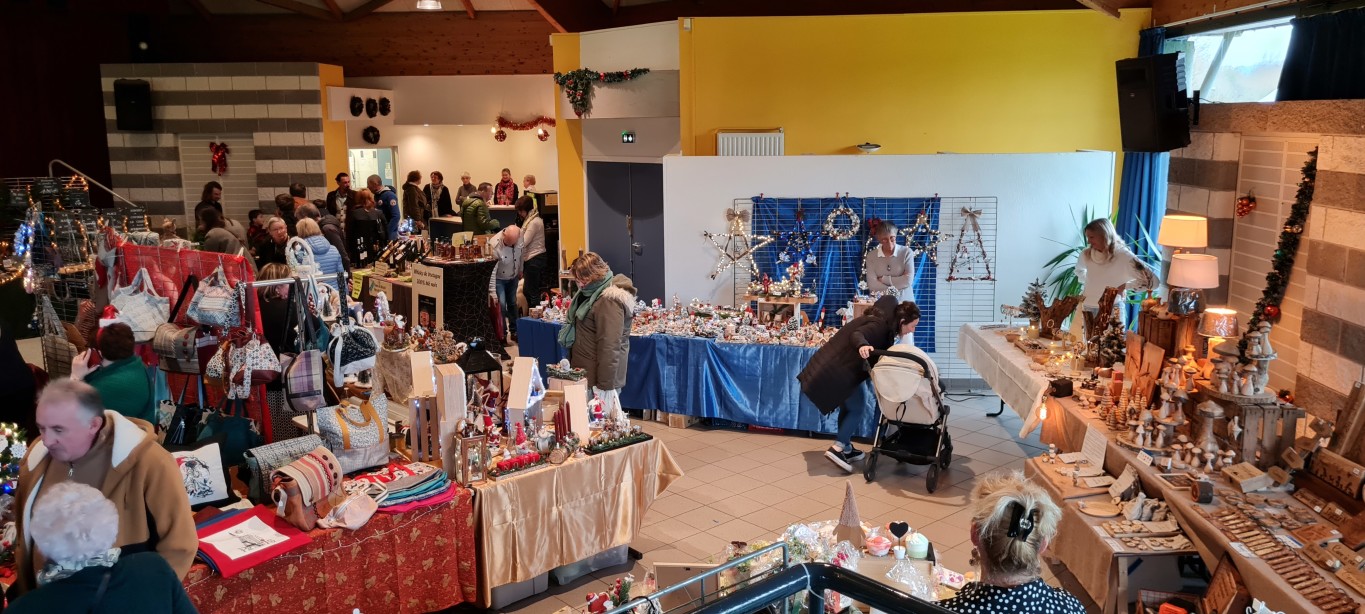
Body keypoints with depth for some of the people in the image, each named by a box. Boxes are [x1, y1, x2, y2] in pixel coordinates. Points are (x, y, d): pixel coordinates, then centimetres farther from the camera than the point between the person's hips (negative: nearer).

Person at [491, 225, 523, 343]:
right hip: (499, 279, -5)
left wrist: (520, 270, 13)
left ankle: (514, 332, 30)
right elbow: (491, 270, -31)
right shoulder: (494, 244, -35)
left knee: (512, 303, 16)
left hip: (513, 277, 5)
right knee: (501, 305, -10)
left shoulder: (520, 235, -20)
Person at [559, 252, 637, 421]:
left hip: (598, 376, -10)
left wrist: (604, 385, -24)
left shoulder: (609, 300, -21)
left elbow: (610, 346, -25)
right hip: (586, 374, 10)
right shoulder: (594, 292, 12)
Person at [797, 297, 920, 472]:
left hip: (836, 368, 10)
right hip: (836, 370, -10)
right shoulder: (880, 325, -18)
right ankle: (836, 448, -9)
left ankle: (846, 448, 29)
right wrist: (862, 345, -57)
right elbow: (856, 334, -36)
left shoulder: (884, 323, 11)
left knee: (849, 408, 19)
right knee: (857, 409, -5)